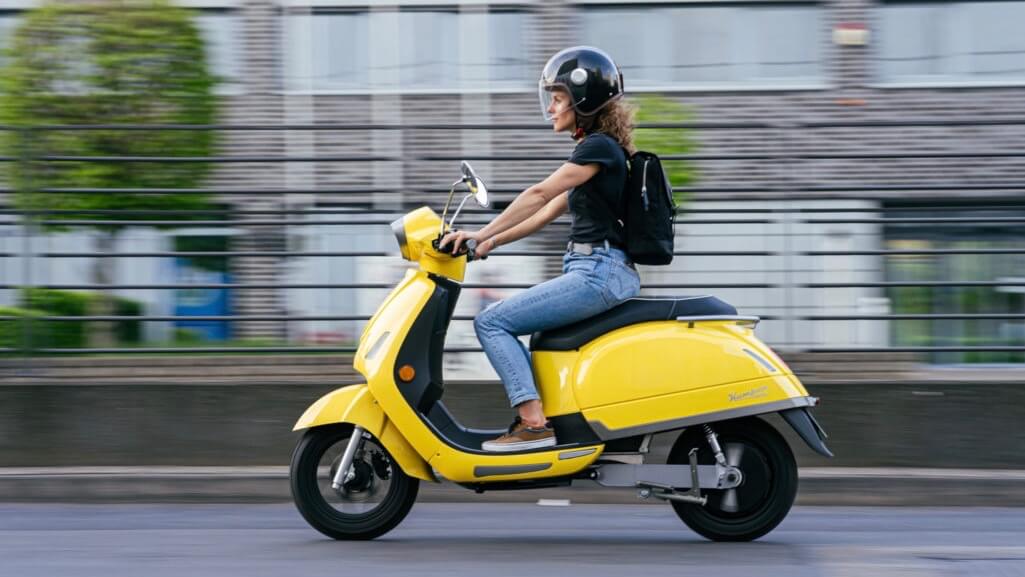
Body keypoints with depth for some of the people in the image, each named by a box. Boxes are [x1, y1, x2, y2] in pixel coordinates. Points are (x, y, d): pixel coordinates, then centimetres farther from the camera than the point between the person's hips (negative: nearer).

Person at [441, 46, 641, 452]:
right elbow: (550, 210, 21)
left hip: (599, 274, -11)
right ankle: (531, 416, 8)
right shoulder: (593, 149, 21)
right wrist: (491, 241, 15)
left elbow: (539, 195, -16)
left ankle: (535, 424, -18)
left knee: (491, 323, -13)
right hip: (595, 272, 11)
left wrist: (482, 234, -15)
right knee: (504, 320, 18)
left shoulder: (600, 146, -10)